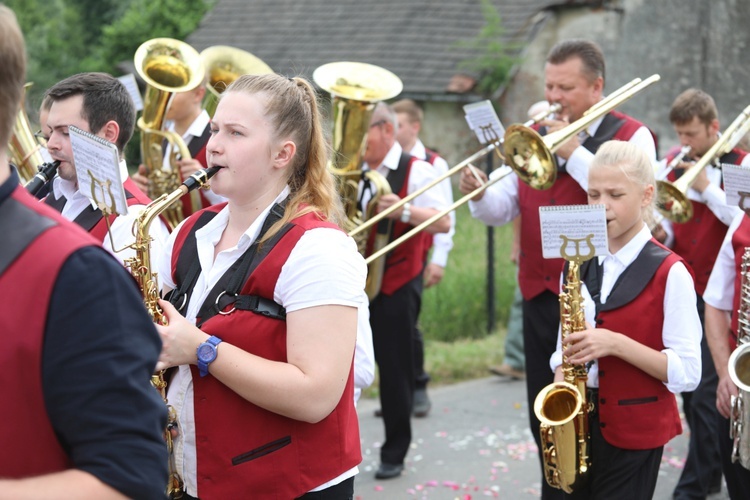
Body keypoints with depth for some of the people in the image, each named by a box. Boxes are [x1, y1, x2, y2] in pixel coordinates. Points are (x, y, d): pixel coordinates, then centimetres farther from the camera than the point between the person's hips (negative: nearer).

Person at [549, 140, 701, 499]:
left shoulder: (668, 273, -11)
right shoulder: (578, 266, 5)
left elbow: (687, 374, -14)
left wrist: (616, 343, -24)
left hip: (635, 433, -5)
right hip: (577, 425, 5)